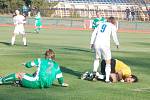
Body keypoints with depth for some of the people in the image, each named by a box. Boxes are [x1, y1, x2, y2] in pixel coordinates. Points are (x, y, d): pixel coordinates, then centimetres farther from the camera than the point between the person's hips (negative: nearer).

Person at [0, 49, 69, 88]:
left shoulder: (41, 61, 4)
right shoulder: (56, 66, 11)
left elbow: (29, 64, 10)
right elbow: (60, 77, 13)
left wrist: (25, 64, 33)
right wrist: (62, 83, 32)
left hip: (37, 82, -5)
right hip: (47, 85, 5)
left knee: (19, 75, 7)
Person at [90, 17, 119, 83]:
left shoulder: (101, 24, 21)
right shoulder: (112, 26, 9)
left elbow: (94, 33, 17)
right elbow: (114, 36, -3)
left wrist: (92, 43, 20)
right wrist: (117, 43, 13)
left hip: (96, 43, 4)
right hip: (105, 45, -4)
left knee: (97, 58, 26)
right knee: (108, 62, 7)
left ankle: (94, 71, 3)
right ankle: (107, 78, 2)